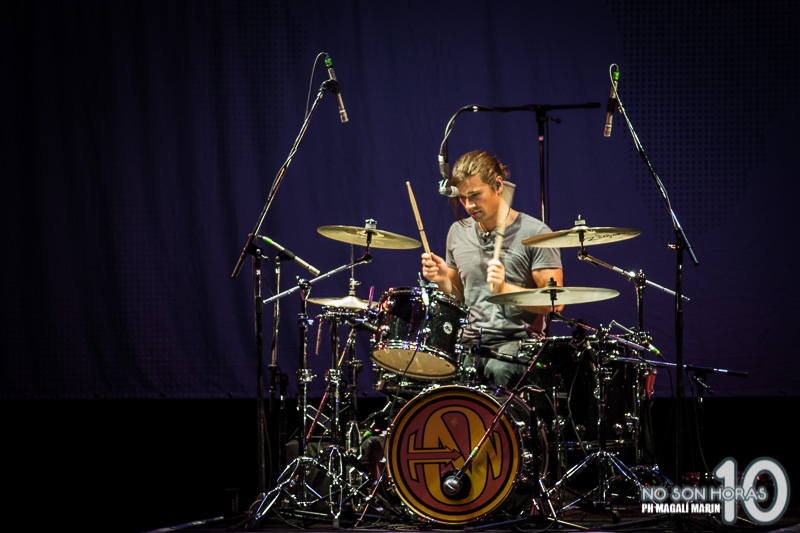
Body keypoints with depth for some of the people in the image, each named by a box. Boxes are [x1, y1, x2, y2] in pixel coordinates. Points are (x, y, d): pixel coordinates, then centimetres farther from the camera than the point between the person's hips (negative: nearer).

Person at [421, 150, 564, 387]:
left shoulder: (535, 233, -5)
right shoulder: (458, 232, 12)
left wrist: (505, 290, -23)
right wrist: (442, 280, 1)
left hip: (518, 341, -4)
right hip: (469, 341, 4)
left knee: (498, 370, -37)